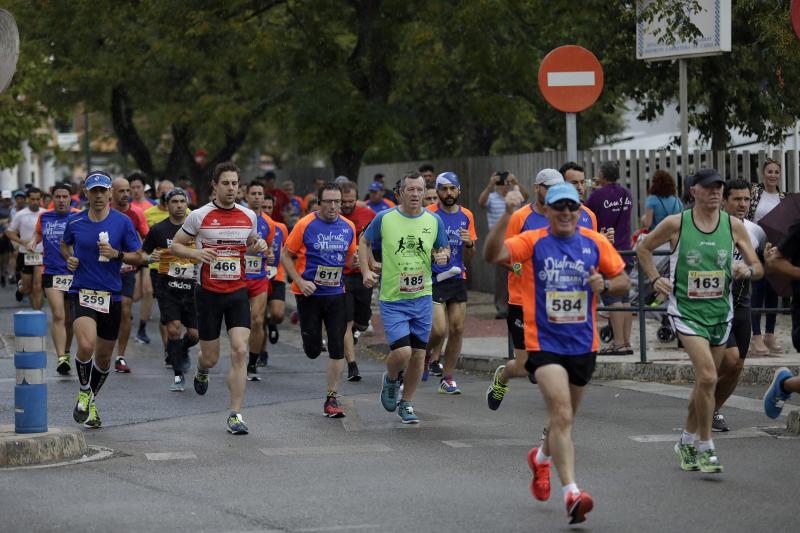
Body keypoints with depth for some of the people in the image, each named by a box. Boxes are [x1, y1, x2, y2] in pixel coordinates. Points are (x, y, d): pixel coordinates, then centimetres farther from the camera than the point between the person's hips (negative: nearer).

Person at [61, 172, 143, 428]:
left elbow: (137, 257, 3)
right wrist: (70, 258, 2)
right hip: (82, 292, -1)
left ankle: (92, 402, 34)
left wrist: (117, 254, -15)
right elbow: (65, 244, 23)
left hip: (111, 296, 1)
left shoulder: (123, 222, -1)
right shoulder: (74, 221, 3)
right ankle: (83, 392, 2)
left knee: (104, 356, 11)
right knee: (86, 345, -24)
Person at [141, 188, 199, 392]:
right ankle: (179, 375, 0)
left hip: (191, 286, 2)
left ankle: (182, 352, 35)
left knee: (194, 334, -1)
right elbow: (142, 254, 9)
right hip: (167, 286, -1)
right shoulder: (158, 229, 0)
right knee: (173, 329, -14)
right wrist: (150, 258, -12)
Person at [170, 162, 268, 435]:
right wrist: (195, 253, -18)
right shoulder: (199, 216, -6)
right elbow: (175, 245, 2)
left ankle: (235, 415, -8)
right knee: (211, 357, 5)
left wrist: (259, 246, -2)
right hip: (209, 292, -2)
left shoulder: (249, 216, 4)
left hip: (238, 292, 2)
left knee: (240, 351, -12)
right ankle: (201, 371, 45)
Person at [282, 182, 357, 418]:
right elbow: (286, 256, -3)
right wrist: (299, 281, -13)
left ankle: (332, 399, 3)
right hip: (310, 293, -3)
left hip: (336, 294, 3)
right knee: (312, 350, 1)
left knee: (337, 348, -5)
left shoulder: (348, 227, 3)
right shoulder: (305, 225, -9)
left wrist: (357, 260, -1)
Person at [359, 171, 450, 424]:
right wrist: (366, 270, -3)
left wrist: (442, 255, -8)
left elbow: (444, 248, 15)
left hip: (422, 297, 3)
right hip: (392, 299, -3)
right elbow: (364, 242, 10)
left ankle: (406, 403, 25)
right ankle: (391, 379, 20)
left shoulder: (434, 221, 2)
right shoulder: (384, 218, -5)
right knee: (402, 352, -15)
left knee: (418, 355, 6)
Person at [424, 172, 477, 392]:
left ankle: (447, 378, 12)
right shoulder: (429, 214, -6)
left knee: (457, 330, 2)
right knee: (439, 331, -13)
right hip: (433, 280, -4)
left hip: (458, 278, 4)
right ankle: (426, 354, 21)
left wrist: (469, 244, -8)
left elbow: (468, 257, 12)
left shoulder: (466, 216, 8)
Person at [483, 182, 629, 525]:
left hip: (583, 344, 4)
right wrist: (507, 215, -32)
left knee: (564, 418, 20)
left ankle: (541, 458, 51)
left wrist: (605, 285, -12)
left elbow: (623, 281, 11)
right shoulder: (533, 242, -6)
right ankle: (571, 492, -24)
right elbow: (492, 255, -21)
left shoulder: (596, 243, 2)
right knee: (562, 415, -19)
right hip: (544, 343, -4)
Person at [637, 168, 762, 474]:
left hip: (720, 312, 4)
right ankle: (705, 448, -9)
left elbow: (758, 269, 4)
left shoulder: (733, 226, 0)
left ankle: (687, 441, 34)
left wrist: (748, 270, -18)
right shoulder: (675, 224, -7)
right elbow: (643, 248, 10)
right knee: (707, 377, -19)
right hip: (686, 311, -4)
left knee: (704, 381, 14)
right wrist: (655, 279, -1)